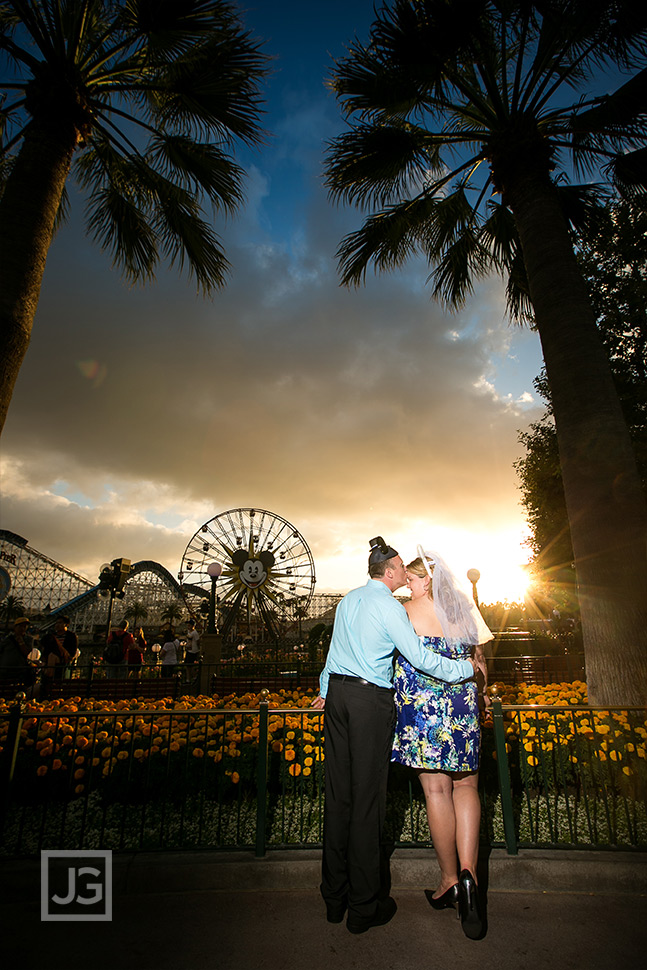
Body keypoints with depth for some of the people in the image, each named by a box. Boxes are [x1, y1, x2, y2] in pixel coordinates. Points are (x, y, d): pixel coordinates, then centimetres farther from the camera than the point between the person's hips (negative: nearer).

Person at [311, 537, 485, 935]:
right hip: (370, 700, -7)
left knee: (338, 794, 14)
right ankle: (364, 906, 20)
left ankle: (335, 896, 28)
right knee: (368, 798, 5)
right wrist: (465, 668, -1)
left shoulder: (349, 599, 10)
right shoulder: (390, 607, -12)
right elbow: (419, 656, -14)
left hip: (337, 693, 7)